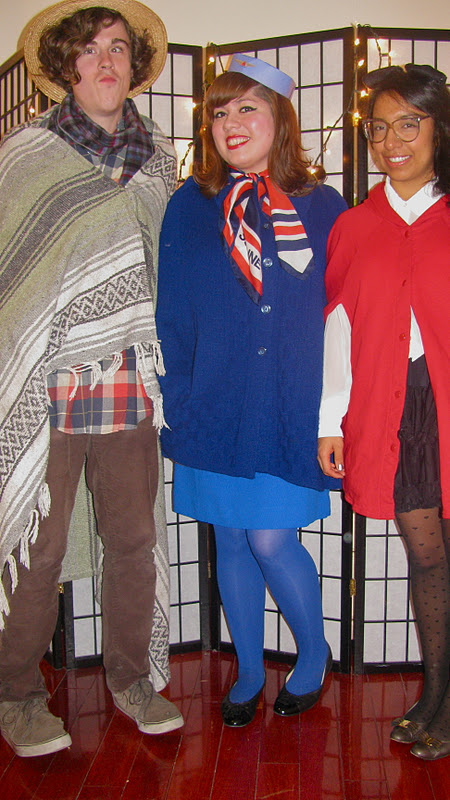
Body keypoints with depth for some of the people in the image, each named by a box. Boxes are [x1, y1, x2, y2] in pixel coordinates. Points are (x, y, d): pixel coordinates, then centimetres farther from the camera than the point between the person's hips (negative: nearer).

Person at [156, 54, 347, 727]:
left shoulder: (323, 208, 2)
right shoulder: (190, 206, 5)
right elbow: (172, 314, 3)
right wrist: (177, 400, -3)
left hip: (290, 406, -2)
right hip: (215, 403, 2)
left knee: (270, 539, -4)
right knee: (231, 543, 10)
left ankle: (315, 652, 26)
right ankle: (249, 672, 32)